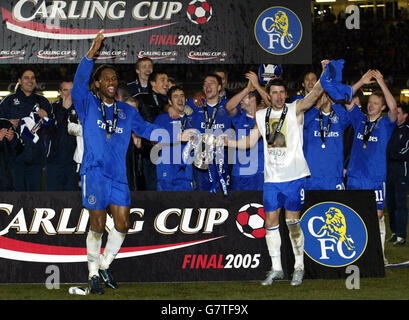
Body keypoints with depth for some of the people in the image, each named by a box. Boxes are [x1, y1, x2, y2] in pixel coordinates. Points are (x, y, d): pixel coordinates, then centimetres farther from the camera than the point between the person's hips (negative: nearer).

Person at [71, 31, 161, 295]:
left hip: (119, 174, 4)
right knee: (98, 225, -5)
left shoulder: (127, 111, 17)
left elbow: (146, 128, 12)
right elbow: (79, 83, -13)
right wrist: (91, 54, -25)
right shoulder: (88, 104, 4)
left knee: (123, 223, -1)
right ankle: (94, 273, 9)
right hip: (95, 173, -4)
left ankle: (105, 264, 20)